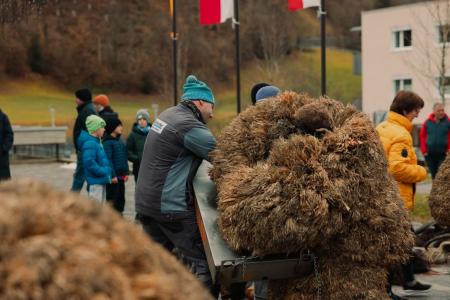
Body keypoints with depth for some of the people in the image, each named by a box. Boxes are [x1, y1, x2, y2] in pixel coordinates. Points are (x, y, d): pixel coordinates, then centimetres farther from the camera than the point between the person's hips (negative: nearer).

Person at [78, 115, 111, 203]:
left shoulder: (97, 141, 11)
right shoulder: (90, 143, -19)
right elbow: (89, 162, -29)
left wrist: (107, 171, 8)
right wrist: (103, 172, -21)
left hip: (101, 181, 10)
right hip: (95, 181, -10)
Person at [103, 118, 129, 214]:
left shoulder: (120, 140, 12)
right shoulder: (107, 142, -13)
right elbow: (108, 160, -17)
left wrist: (126, 172, 12)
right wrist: (112, 175, -19)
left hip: (121, 176, 8)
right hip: (113, 176, -8)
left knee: (121, 198, 15)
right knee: (112, 199, -1)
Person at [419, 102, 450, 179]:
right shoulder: (427, 122, 3)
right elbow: (422, 136, 7)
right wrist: (424, 151, 2)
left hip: (443, 154, -2)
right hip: (430, 154, 2)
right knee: (432, 175, 11)